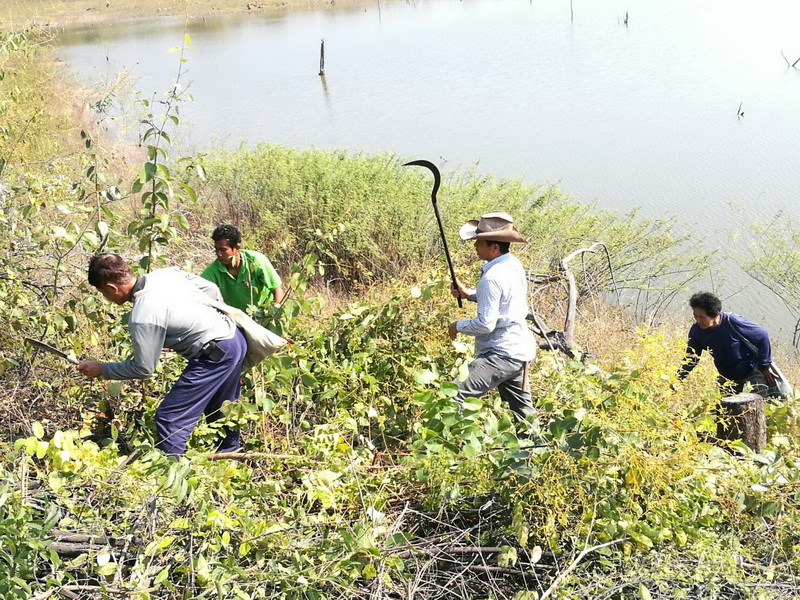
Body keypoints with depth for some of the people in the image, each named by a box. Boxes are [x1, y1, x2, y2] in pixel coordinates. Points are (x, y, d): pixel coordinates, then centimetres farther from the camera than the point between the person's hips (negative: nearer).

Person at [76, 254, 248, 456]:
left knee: (169, 418, -4)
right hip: (235, 339, 9)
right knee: (221, 413, 27)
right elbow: (212, 289, 11)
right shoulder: (166, 273, 0)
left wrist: (101, 369, 1)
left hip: (216, 355, -9)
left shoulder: (142, 317, -22)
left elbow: (143, 368, -12)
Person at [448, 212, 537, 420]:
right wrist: (469, 294, 14)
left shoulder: (492, 277, -21)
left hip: (501, 354, -10)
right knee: (522, 409, 20)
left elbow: (485, 324, -22)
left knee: (458, 398, -15)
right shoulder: (514, 265, 7)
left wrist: (458, 326, -4)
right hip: (520, 350, 10)